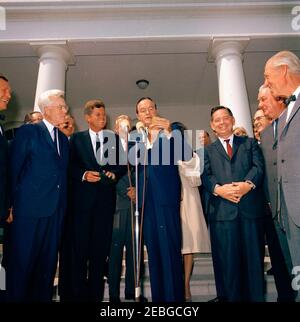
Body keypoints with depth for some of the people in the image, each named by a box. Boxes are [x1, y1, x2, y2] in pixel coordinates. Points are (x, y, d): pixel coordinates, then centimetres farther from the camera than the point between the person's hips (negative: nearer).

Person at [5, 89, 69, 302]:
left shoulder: (64, 139, 16)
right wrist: (12, 202, -6)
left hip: (56, 210, 6)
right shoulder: (28, 132, -1)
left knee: (48, 261, 12)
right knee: (22, 260, 3)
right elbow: (14, 168, -3)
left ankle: (43, 296, 24)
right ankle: (17, 296, 18)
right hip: (30, 206, -5)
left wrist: (62, 203, 8)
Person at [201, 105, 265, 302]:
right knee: (227, 262, 4)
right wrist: (218, 189, -17)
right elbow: (205, 176, 3)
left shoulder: (250, 143, 17)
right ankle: (232, 297, 16)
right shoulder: (207, 151, 18)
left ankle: (256, 297, 20)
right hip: (223, 211, 0)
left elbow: (258, 167, 2)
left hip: (250, 208, 0)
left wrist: (248, 184, -18)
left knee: (254, 258, 6)